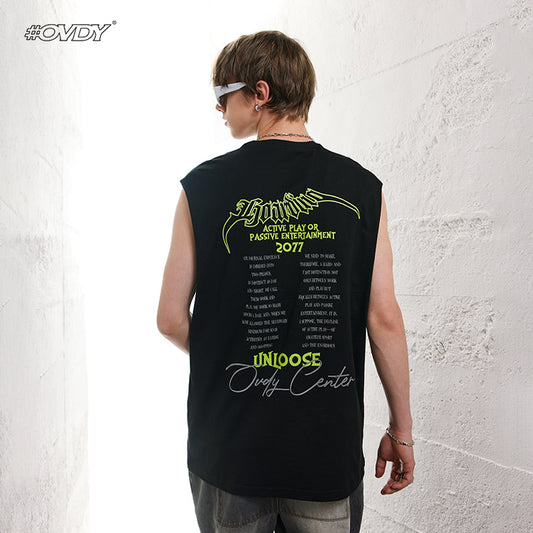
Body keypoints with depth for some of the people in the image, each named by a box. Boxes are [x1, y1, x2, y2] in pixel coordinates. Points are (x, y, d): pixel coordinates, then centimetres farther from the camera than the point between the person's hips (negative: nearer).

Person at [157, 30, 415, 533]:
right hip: (330, 447, 1)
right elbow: (384, 318, -7)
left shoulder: (203, 185, -8)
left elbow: (171, 319, -5)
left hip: (228, 446, 0)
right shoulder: (362, 187, -5)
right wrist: (401, 429, 4)